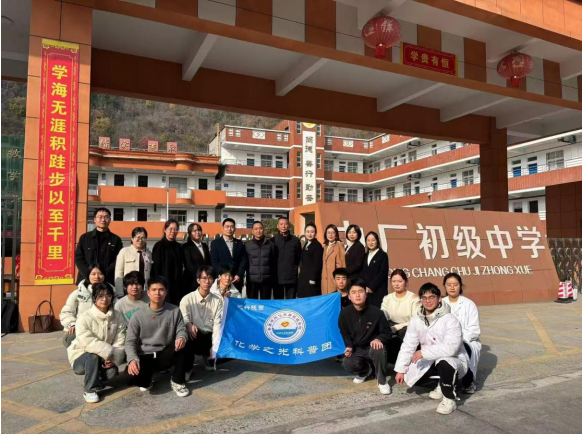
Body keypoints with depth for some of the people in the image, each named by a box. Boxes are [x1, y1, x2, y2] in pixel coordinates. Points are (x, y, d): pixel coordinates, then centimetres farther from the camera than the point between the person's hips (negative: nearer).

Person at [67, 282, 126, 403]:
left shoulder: (118, 317, -8)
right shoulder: (85, 317, -20)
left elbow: (120, 342, -11)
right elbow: (88, 342, -29)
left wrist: (113, 358, -28)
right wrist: (110, 353, -33)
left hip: (104, 358, 3)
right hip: (81, 357, -3)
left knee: (112, 372, -24)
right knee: (93, 355, -34)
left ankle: (98, 379, 12)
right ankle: (89, 389, -15)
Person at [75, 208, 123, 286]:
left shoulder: (116, 239, 9)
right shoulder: (85, 237, 12)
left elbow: (118, 261, 1)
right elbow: (78, 258, 7)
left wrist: (104, 274, -14)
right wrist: (89, 274, -9)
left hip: (108, 281, -1)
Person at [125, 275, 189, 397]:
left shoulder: (175, 311, -5)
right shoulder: (138, 315, -8)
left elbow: (181, 330, -6)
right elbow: (130, 341, -6)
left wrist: (182, 337, -31)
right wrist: (133, 359, -25)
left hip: (165, 355, 0)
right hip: (144, 356, 0)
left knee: (180, 344, -31)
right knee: (131, 377, -31)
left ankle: (177, 382, -10)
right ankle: (146, 380, 10)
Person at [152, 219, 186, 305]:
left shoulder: (178, 247, 11)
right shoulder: (159, 246, -4)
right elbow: (156, 267, -7)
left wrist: (181, 283, 11)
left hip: (177, 284, 5)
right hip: (164, 283, -5)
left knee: (177, 306, 1)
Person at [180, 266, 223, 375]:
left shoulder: (218, 301, 4)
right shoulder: (187, 299, -2)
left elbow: (217, 324, -4)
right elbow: (183, 319, -15)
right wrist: (189, 325, -40)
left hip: (209, 337, 3)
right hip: (194, 336, -3)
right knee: (187, 336, -36)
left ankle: (208, 356, 16)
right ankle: (187, 368, -12)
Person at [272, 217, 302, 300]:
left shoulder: (295, 240, 4)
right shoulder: (273, 240, 2)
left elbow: (299, 257, 10)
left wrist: (294, 267, 8)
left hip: (292, 277, 0)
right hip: (277, 277, 0)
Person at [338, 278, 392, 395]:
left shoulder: (376, 312, -17)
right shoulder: (345, 313, -10)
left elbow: (386, 332, -6)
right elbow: (345, 334, 5)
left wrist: (378, 339, -28)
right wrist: (349, 346, -13)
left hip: (372, 346, -2)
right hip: (357, 349, 2)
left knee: (378, 350, -39)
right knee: (348, 364, -28)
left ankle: (382, 381, -10)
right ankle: (366, 370, 12)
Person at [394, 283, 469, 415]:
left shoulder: (450, 320, -24)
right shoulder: (416, 320, -6)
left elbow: (450, 348, -34)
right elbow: (408, 345, -3)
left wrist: (423, 352, -31)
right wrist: (400, 370, -7)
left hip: (454, 360, -6)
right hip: (430, 361, 7)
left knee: (443, 362, -39)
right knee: (411, 376, -6)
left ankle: (449, 399, -13)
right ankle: (442, 384, 19)